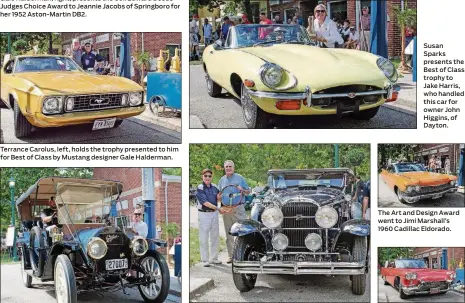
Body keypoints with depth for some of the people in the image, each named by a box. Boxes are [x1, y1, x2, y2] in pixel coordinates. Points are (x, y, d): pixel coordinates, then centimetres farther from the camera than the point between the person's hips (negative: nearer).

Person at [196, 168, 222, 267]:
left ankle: (214, 258, 22)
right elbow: (205, 203, -17)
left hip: (214, 214, 6)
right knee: (204, 238, -1)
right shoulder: (199, 188, -10)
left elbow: (218, 198, 12)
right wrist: (218, 208, -24)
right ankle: (205, 259, 5)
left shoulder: (214, 187, 6)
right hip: (204, 214, -6)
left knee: (215, 237, 11)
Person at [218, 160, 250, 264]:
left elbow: (248, 191, 10)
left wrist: (242, 190, -11)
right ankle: (231, 256, 11)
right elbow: (218, 195, 18)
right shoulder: (222, 180, 14)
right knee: (229, 234, 6)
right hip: (226, 209, 3)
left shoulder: (240, 178, 6)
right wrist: (221, 196, -4)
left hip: (238, 208, -3)